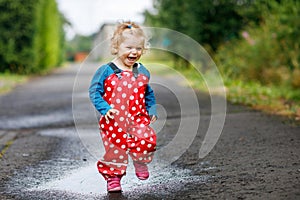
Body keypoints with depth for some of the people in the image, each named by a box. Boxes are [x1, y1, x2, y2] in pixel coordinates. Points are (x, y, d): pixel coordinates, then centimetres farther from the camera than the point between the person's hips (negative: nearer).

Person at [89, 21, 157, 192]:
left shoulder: (142, 72, 8)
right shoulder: (106, 71, -6)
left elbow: (148, 93, 22)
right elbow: (95, 91, -4)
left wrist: (152, 109, 10)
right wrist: (105, 108, -16)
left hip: (138, 117, 3)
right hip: (114, 121, -2)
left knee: (148, 139, -18)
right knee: (115, 147, 0)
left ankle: (140, 162, 13)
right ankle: (113, 177, 21)